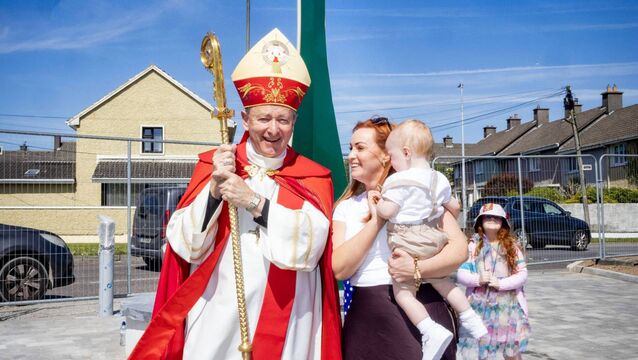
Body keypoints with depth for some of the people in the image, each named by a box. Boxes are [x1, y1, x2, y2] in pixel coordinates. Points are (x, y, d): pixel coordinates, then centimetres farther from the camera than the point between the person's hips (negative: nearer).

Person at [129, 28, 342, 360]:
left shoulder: (313, 177, 0)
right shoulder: (212, 164, 1)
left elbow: (310, 243, -15)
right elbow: (186, 245, -6)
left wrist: (254, 201, -22)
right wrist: (215, 187, -19)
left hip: (283, 323, 0)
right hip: (215, 315, 0)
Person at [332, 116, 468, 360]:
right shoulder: (346, 207, 9)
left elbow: (460, 248, -9)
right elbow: (340, 269, -5)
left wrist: (418, 270, -24)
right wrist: (376, 221, -11)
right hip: (367, 316, 3)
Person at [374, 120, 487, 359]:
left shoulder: (399, 181, -13)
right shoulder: (439, 180, 12)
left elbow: (386, 211, -18)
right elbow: (454, 206, 22)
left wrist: (375, 203, 2)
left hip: (408, 243, -8)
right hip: (434, 238, 8)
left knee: (403, 292, -3)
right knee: (441, 281, 26)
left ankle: (431, 331, -15)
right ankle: (470, 318, 30)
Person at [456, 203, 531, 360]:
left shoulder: (512, 246, 5)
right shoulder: (473, 246, 3)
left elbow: (522, 274, -1)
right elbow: (460, 274, -1)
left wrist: (501, 283, -14)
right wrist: (478, 279, -19)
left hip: (508, 303, 0)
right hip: (479, 304, 0)